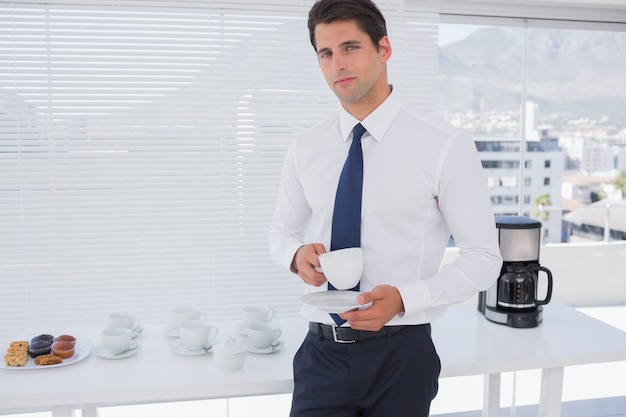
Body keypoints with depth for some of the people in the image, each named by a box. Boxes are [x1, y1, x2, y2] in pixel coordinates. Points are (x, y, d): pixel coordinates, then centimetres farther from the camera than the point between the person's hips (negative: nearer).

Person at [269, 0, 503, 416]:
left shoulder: (446, 147, -11)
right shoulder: (305, 149, 1)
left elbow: (484, 256, -7)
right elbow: (282, 228, 15)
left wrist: (403, 298, -21)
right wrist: (296, 254, -9)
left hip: (401, 354, -2)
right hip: (322, 353, 3)